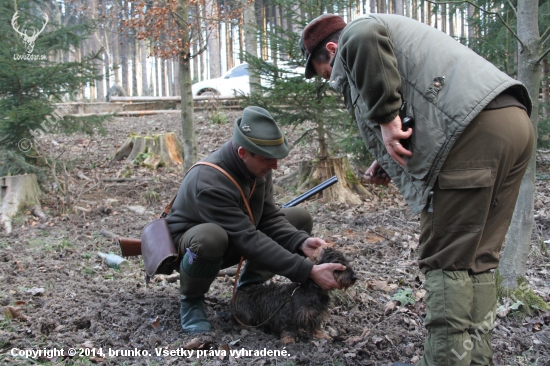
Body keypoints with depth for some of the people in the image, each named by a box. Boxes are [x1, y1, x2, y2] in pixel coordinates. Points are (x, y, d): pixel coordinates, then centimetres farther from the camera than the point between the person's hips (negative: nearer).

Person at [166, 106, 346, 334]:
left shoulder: (258, 167, -13)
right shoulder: (209, 182, -36)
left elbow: (270, 217, -9)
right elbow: (248, 240, -38)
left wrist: (301, 242, -29)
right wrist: (308, 271, -39)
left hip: (232, 245, 7)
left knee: (301, 218, -3)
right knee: (211, 238, -43)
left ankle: (248, 286, 3)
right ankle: (190, 301, -12)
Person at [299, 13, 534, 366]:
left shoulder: (351, 38, 8)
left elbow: (366, 37, -19)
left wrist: (386, 116, -16)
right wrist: (390, 165, 21)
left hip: (477, 127, -10)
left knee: (446, 260, -4)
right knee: (478, 259, 12)